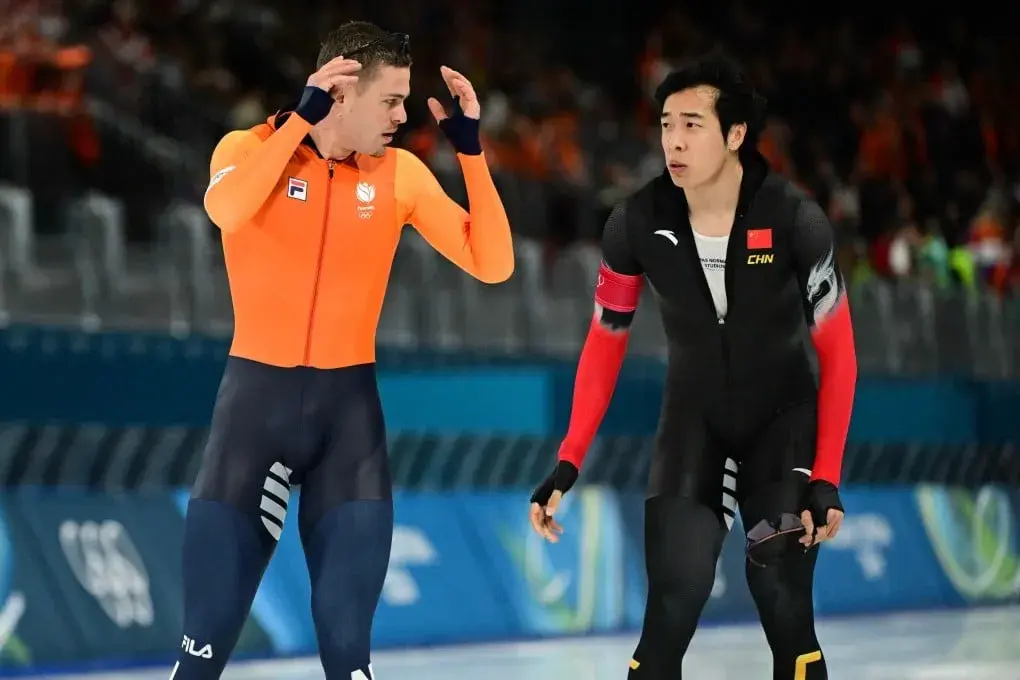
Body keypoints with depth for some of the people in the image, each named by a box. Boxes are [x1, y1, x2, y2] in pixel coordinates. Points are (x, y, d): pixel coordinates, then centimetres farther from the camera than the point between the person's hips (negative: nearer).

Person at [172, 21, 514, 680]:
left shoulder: (401, 174, 2)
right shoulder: (250, 147, -4)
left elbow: (492, 263, -2)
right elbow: (226, 211, -27)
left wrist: (470, 148, -9)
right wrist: (304, 113, -26)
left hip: (348, 403, 2)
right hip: (257, 394, -2)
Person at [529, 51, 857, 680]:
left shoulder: (795, 220, -22)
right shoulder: (637, 225, -16)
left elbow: (837, 352, -12)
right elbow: (606, 343, -2)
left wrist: (825, 478, -16)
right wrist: (568, 465, -8)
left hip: (784, 415, -1)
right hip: (693, 417, 2)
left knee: (783, 606, -12)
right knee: (670, 612, -11)